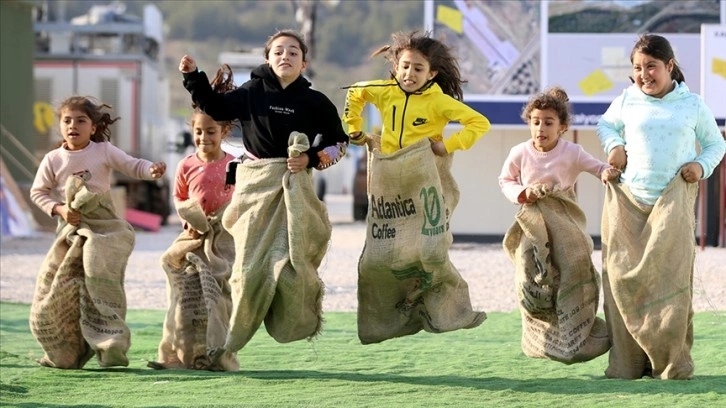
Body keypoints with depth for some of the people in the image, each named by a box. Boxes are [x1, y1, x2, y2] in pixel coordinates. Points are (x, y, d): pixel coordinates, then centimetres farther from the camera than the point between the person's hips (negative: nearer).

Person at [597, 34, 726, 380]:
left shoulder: (692, 104, 5)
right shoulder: (627, 100, 6)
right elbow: (605, 124, 24)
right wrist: (614, 145, 3)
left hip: (673, 199, -1)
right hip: (628, 200, 1)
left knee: (670, 275, -10)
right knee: (622, 277, -4)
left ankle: (672, 363, -4)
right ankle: (627, 361, 4)